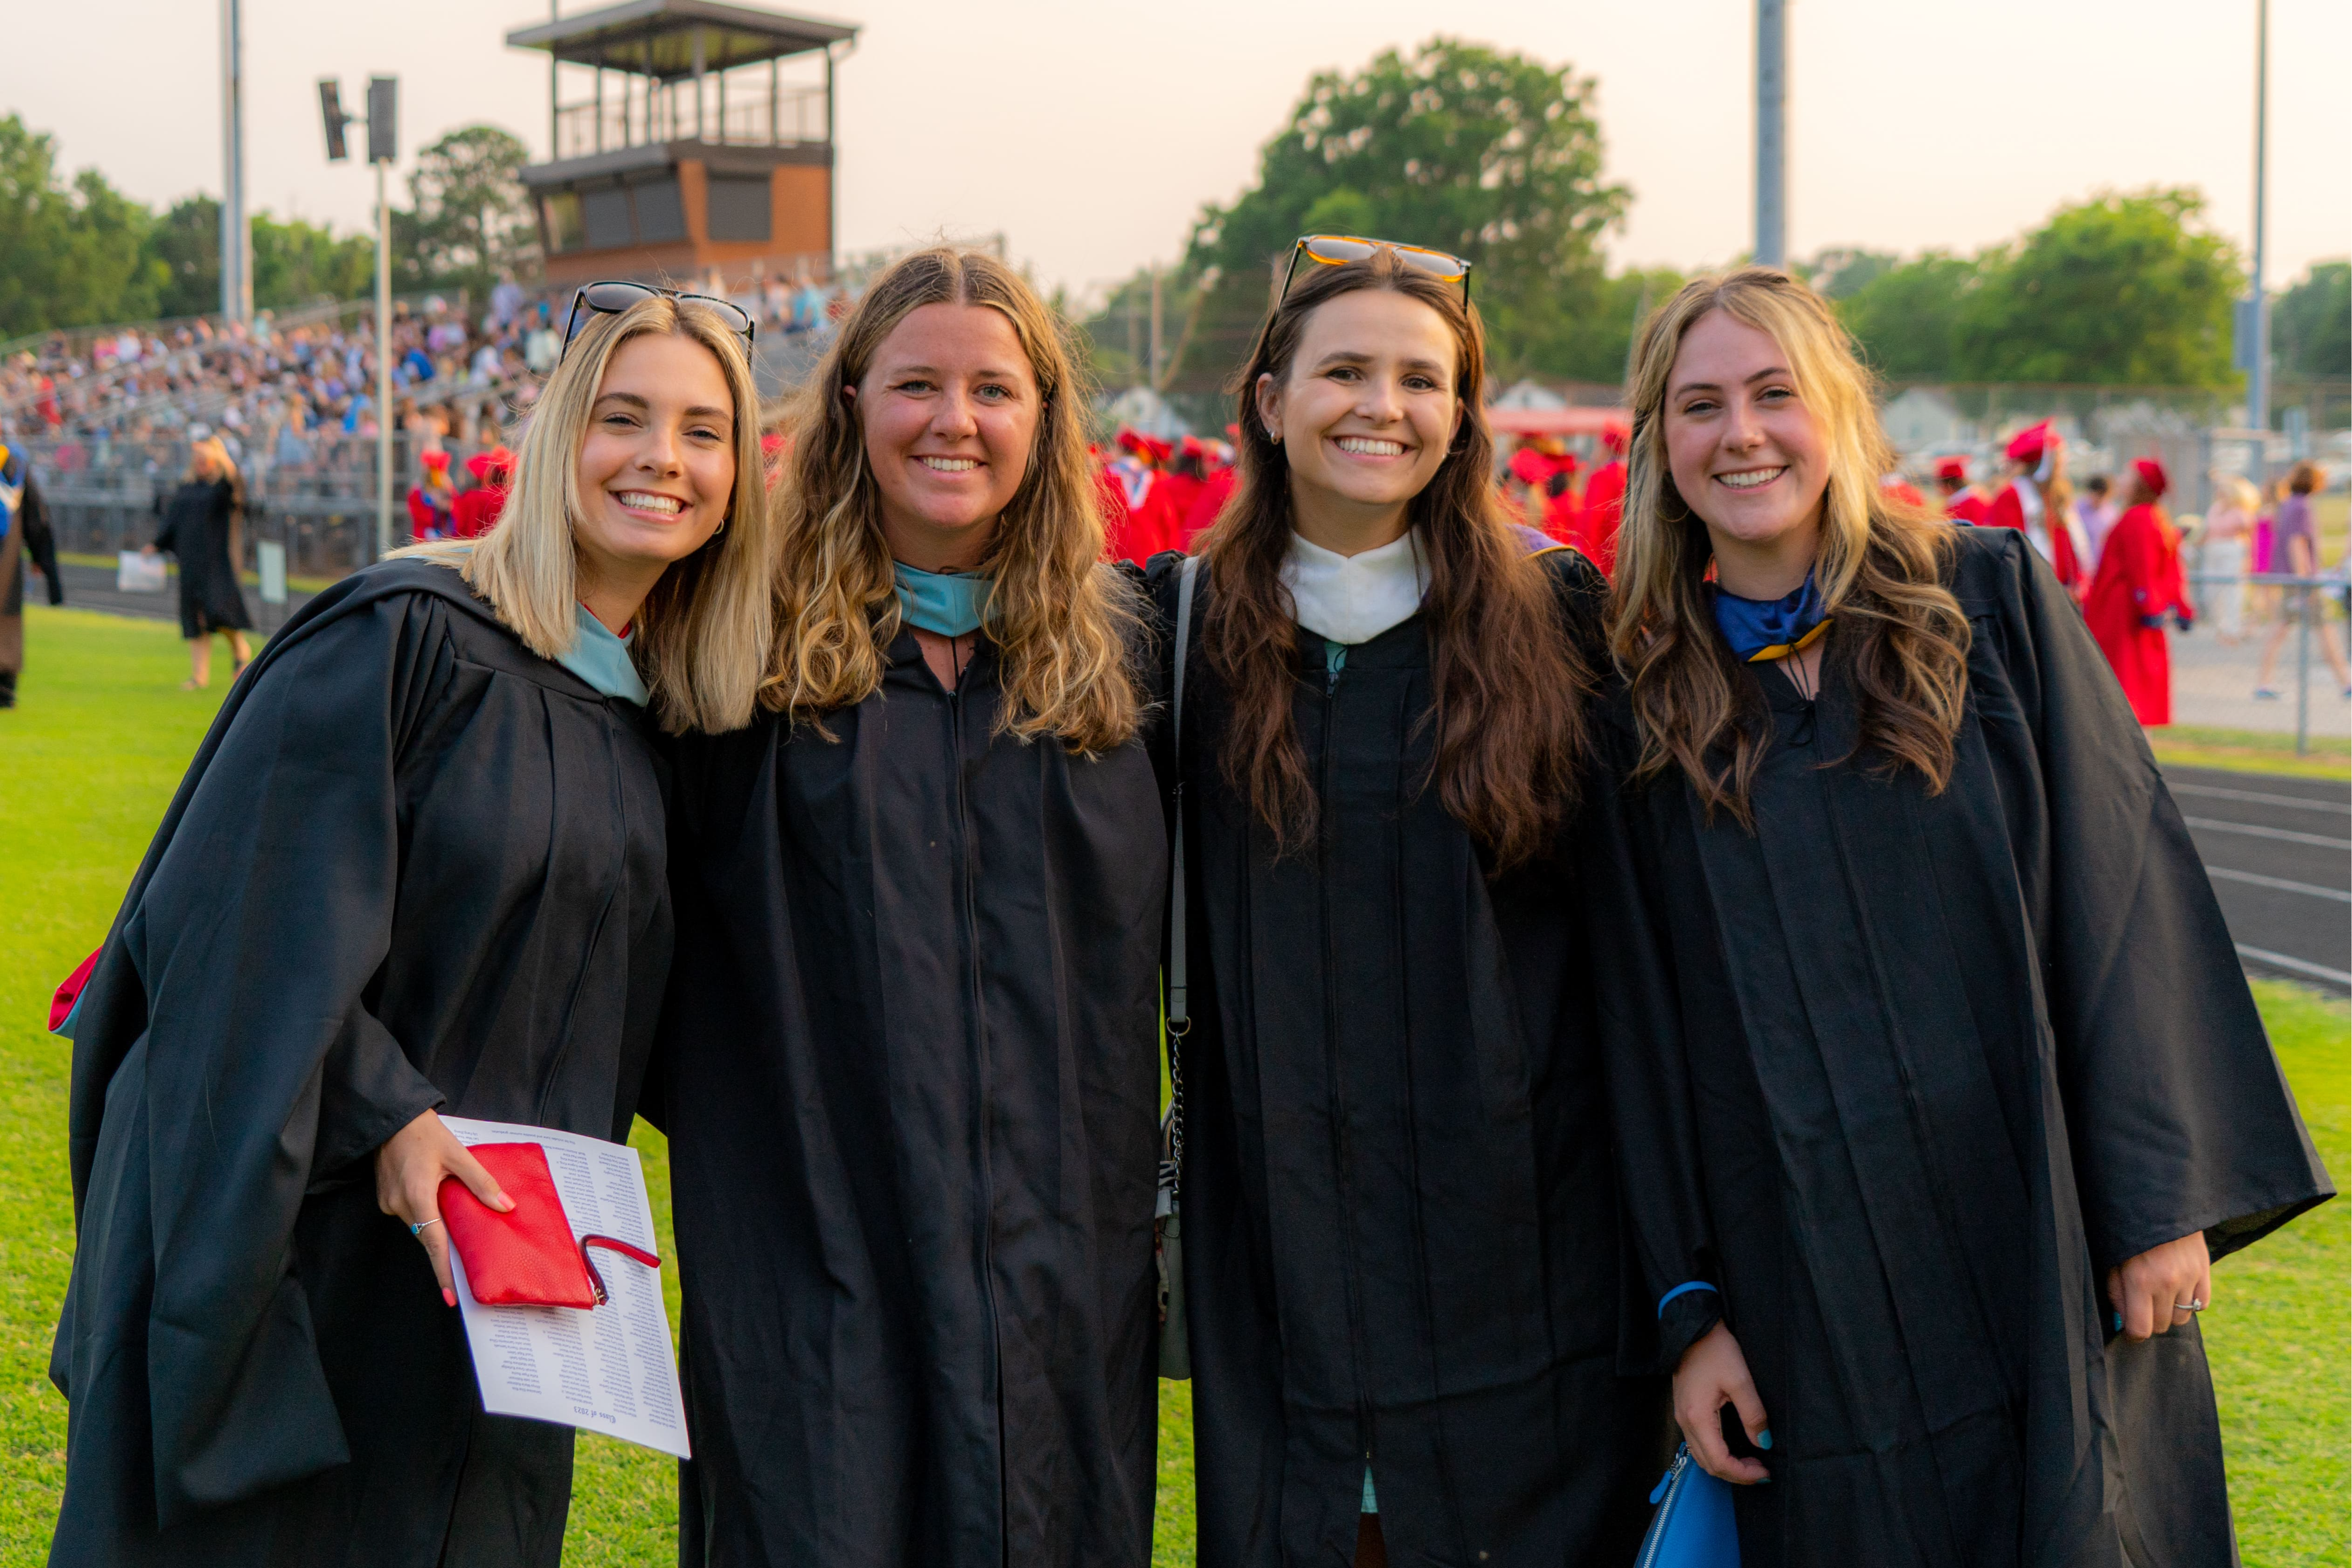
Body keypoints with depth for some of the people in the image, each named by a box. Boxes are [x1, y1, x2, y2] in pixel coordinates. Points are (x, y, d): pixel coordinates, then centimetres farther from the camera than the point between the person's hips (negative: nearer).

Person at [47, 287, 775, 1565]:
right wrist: (380, 1117, -22)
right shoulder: (404, 639, -13)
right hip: (298, 1235, -6)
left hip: (497, 1258, 6)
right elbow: (257, 910, -17)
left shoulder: (659, 717, 9)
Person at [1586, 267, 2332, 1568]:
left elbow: (2121, 888, -3)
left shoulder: (1993, 599, 0)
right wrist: (1688, 1308, -1)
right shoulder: (1642, 704, 4)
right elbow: (1645, 1025, 4)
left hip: (2040, 1245, -1)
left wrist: (2161, 1202, -7)